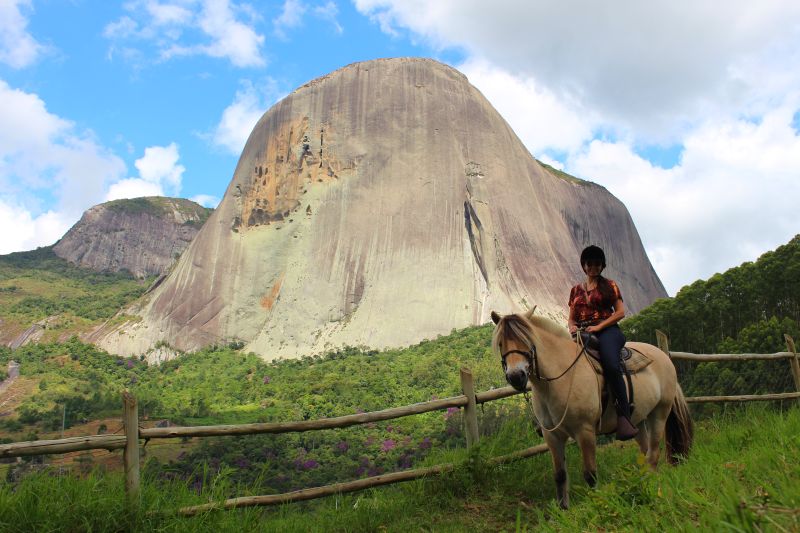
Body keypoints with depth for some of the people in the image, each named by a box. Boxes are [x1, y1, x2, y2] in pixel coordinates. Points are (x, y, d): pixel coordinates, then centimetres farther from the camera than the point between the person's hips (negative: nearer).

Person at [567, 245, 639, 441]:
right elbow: (571, 318, 22)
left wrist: (599, 326, -10)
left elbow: (620, 312, 3)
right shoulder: (576, 290, 22)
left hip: (607, 330, -4)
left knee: (611, 365, -34)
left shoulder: (609, 285, 13)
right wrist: (572, 326, -4)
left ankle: (623, 418, -34)